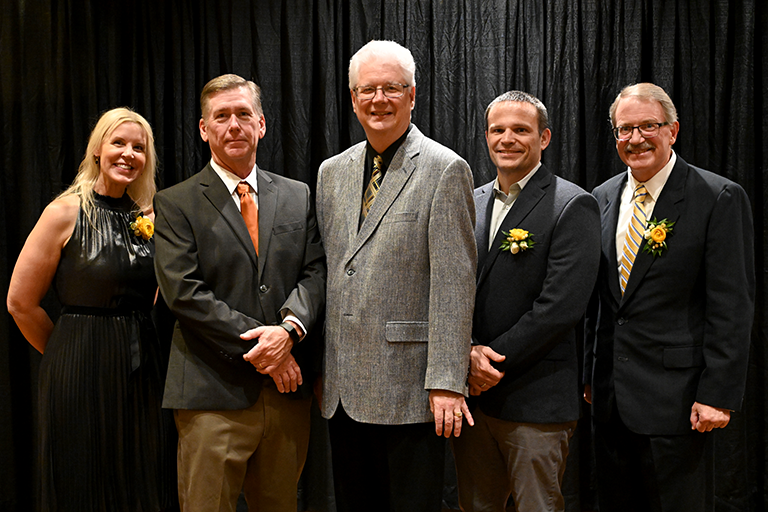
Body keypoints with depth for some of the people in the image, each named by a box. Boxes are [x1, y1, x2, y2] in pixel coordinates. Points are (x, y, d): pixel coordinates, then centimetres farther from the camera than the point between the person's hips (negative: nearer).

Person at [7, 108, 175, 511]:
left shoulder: (149, 217, 7)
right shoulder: (66, 212, -7)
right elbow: (21, 302, -6)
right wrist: (69, 352, 3)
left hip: (143, 372, 5)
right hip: (82, 373, -4)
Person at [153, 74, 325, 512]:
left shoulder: (298, 197, 13)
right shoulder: (176, 204, 1)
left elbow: (316, 272, 5)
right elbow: (184, 292, -9)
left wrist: (290, 328, -15)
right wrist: (259, 347, -14)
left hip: (288, 389, 4)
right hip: (214, 395, -3)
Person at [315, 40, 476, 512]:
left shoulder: (445, 170, -6)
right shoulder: (332, 173, 13)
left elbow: (454, 284, -11)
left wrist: (447, 382, -16)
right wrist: (322, 366, 14)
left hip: (410, 388, -6)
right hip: (343, 389, 6)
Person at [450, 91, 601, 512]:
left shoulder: (573, 206, -8)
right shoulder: (470, 203, 12)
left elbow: (560, 307, -16)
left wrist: (492, 360, -14)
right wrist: (468, 353, -9)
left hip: (535, 401, -6)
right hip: (471, 393, 6)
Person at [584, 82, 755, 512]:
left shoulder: (720, 199, -8)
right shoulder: (603, 198, 10)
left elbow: (732, 307, -11)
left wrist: (718, 395, -15)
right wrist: (590, 374, 13)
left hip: (675, 398, -5)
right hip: (610, 399, 6)